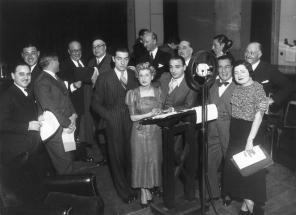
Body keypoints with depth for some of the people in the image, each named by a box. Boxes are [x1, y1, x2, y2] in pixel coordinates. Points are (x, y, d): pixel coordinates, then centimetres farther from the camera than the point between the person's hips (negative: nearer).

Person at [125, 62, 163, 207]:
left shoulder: (158, 91, 3)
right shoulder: (133, 94, -5)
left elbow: (161, 111, 11)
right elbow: (133, 117, -6)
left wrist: (160, 112, -11)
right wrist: (148, 114, -18)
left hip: (155, 131, 2)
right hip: (140, 132, -2)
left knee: (154, 160, 7)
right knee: (140, 161, 4)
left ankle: (149, 187, 26)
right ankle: (143, 191, 19)